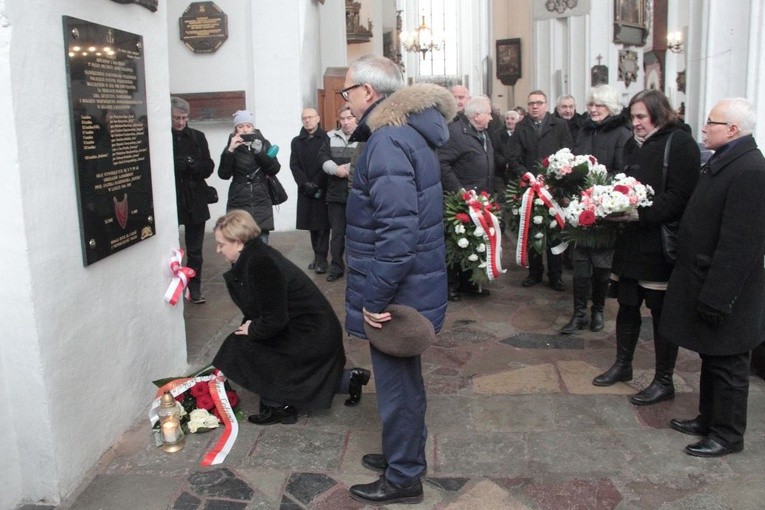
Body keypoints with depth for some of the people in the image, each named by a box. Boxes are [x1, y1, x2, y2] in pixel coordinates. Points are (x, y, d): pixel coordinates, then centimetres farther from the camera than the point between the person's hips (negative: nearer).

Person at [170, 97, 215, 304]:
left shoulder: (197, 137, 7)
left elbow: (209, 167, 6)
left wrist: (194, 165, -13)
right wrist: (176, 165, -21)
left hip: (195, 200, 3)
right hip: (170, 200, -3)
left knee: (195, 250, 10)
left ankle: (195, 288, 20)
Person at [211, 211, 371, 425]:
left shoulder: (260, 264, -25)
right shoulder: (250, 258, 5)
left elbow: (274, 320, -26)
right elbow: (254, 310, 11)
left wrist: (252, 330, -6)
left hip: (313, 336, -10)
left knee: (245, 348, -9)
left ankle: (279, 406, 3)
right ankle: (348, 380, 27)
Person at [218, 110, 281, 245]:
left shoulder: (263, 144, 7)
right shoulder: (232, 147, 4)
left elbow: (274, 170, -2)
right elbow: (224, 175, -6)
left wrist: (259, 151, -15)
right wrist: (230, 150, -17)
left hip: (261, 203, 1)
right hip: (238, 204, -1)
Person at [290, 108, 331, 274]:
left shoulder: (326, 138, 0)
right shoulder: (297, 141, 13)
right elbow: (294, 165, 6)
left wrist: (317, 184, -12)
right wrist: (305, 183, -8)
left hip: (323, 189, -4)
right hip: (306, 189, 4)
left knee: (322, 224, -6)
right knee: (312, 225, 7)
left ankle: (321, 259, -3)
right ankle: (317, 256, 14)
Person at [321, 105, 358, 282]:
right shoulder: (330, 137, 9)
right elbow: (323, 161, 0)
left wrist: (346, 169, -16)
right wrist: (336, 170, -18)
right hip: (335, 194, 4)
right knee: (337, 233, 11)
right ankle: (336, 267, 21)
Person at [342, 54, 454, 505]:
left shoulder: (387, 142, -22)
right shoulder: (410, 132, 11)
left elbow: (398, 230, -30)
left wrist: (375, 298, -23)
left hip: (396, 292, -10)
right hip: (412, 286, 10)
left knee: (396, 382, 6)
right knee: (403, 376, 23)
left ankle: (403, 478, 24)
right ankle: (405, 454, 42)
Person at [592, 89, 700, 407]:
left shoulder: (679, 143, -10)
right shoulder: (633, 144, 13)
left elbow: (679, 197, -18)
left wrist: (640, 214, -26)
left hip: (660, 245, -7)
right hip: (631, 241, 7)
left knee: (661, 312, 4)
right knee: (627, 305, 16)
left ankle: (664, 381, 17)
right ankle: (622, 365, 33)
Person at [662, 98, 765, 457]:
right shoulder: (722, 161, 9)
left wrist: (715, 296, -24)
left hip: (724, 291, -9)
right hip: (705, 280, 9)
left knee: (727, 364, 6)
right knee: (711, 358, 21)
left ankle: (727, 435, 22)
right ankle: (709, 419, 36)